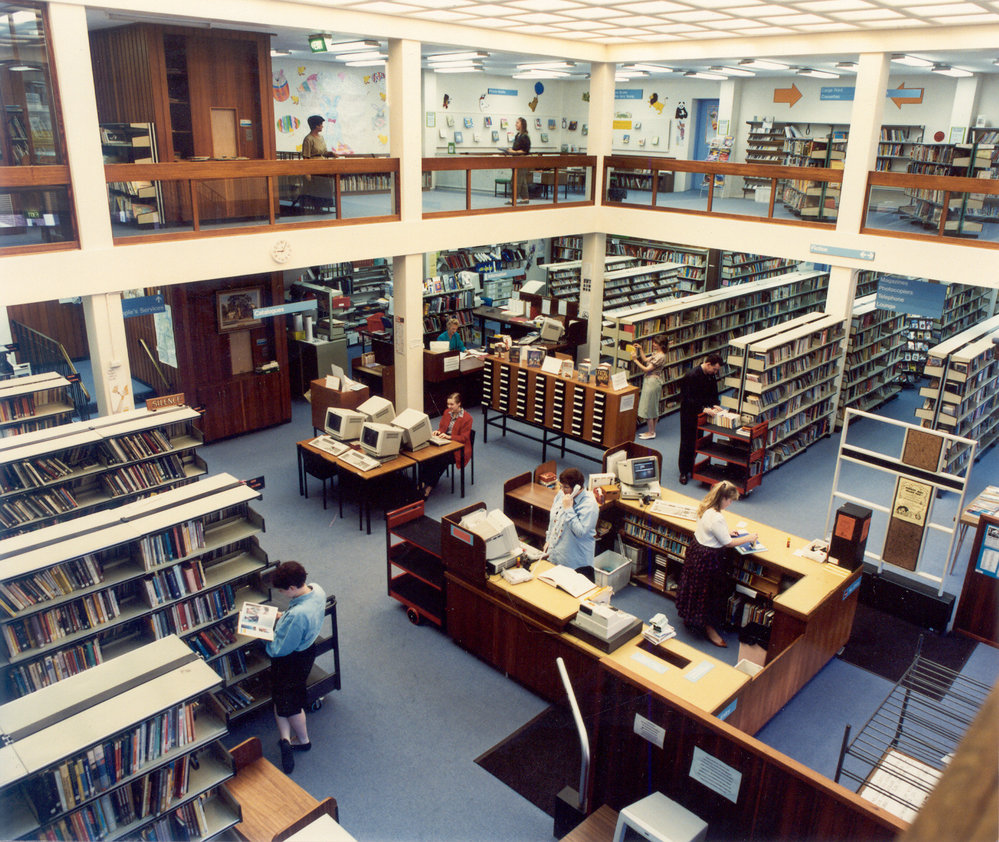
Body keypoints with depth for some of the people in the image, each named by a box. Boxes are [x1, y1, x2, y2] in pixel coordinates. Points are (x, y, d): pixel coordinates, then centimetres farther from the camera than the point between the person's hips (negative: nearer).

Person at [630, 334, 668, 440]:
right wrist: (640, 349, 12)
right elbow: (645, 360, 18)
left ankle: (651, 432, 6)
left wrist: (635, 360, -19)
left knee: (648, 408, -2)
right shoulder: (656, 353, 8)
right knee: (654, 408, 15)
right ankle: (652, 431, 23)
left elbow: (647, 369, -21)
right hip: (652, 381, 10)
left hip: (652, 382, -10)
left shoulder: (660, 356, -21)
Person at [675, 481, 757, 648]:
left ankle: (690, 617, 45)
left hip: (697, 548, 9)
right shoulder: (716, 518, -32)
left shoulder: (705, 508, -4)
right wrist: (748, 538, -8)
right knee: (710, 592, 9)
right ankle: (709, 628, 25)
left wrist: (726, 532, 10)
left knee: (696, 588, 26)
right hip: (709, 558, -9)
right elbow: (728, 543, -21)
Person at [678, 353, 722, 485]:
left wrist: (714, 405, -8)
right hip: (689, 413, -6)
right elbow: (688, 400, -26)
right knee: (687, 443, 1)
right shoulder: (691, 376, -24)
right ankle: (684, 472, 10)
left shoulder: (711, 375, -1)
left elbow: (713, 393, 12)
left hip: (701, 413, 7)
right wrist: (704, 409, -31)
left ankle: (692, 468, 23)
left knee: (698, 442, 12)